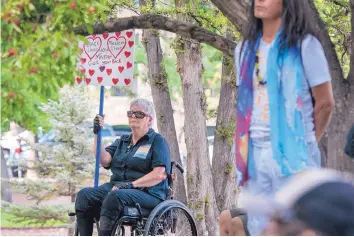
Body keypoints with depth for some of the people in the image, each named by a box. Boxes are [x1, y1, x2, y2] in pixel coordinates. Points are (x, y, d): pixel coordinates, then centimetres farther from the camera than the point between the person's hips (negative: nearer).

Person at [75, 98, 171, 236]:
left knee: (115, 196, -37)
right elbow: (105, 161, 7)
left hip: (147, 192, -6)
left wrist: (132, 184, -17)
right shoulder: (122, 141, 24)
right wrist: (97, 134, -1)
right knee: (84, 195, -20)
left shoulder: (158, 141, 5)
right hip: (116, 186, 6)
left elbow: (160, 174, -9)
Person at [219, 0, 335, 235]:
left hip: (293, 155, -5)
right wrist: (243, 155, 12)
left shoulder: (305, 45, -4)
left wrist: (306, 145, 6)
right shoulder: (245, 49, 13)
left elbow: (325, 103, -1)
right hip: (255, 154, 6)